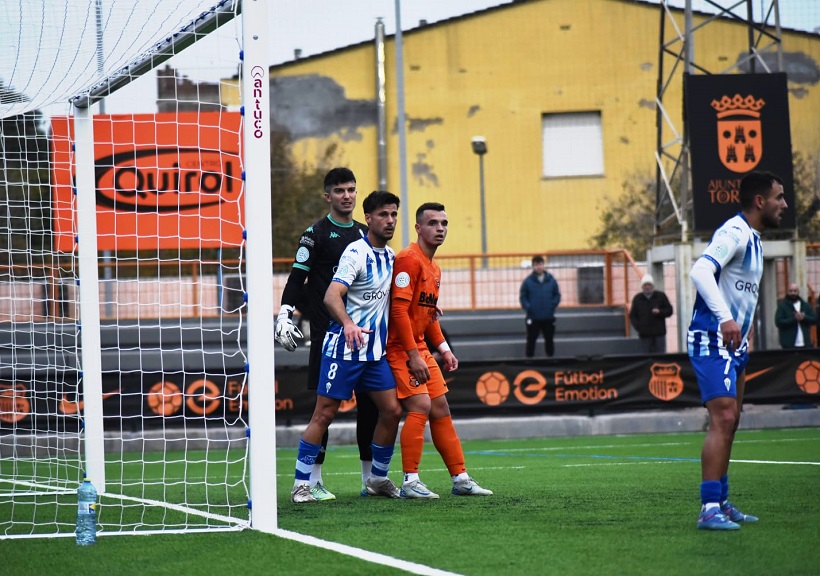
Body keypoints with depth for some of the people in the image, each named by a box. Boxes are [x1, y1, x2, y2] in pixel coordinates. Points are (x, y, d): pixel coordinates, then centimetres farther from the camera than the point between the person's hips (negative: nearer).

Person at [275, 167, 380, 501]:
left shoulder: (364, 233, 14)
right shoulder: (317, 233, -2)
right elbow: (297, 277, -5)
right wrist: (284, 315, -15)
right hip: (327, 332, -5)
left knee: (370, 403, 5)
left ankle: (370, 477, 14)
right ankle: (313, 479, -1)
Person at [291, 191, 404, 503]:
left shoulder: (390, 256, 12)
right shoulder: (356, 252, -13)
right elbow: (332, 295, -25)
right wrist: (347, 324, -42)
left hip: (375, 351, 7)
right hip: (344, 348, -7)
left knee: (392, 410, 2)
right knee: (325, 413, -6)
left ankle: (377, 478, 17)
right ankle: (301, 483, 0)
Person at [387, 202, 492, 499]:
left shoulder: (434, 268, 16)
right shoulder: (409, 260, -15)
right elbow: (399, 309, -21)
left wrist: (443, 349, 16)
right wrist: (414, 355, -23)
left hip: (420, 348, 10)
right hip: (401, 348, -10)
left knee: (441, 409, 10)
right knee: (420, 406, -19)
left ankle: (461, 479, 15)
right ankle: (410, 482, -16)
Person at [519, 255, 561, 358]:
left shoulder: (551, 280, 1)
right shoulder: (528, 281, -5)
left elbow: (557, 295, 7)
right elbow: (522, 297, -1)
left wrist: (553, 305, -8)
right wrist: (527, 307, -14)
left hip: (548, 317, 2)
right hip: (533, 318, -2)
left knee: (549, 339, 11)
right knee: (531, 340, 1)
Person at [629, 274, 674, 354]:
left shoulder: (661, 296, 9)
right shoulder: (637, 299, 10)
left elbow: (669, 310, 9)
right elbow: (632, 316, 10)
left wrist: (659, 312, -11)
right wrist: (638, 326, -7)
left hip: (659, 333, 0)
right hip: (645, 334, 0)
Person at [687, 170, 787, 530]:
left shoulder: (752, 239, 17)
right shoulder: (734, 233, -15)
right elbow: (700, 271, -30)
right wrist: (725, 318, -38)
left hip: (733, 342, 10)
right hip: (712, 340, -10)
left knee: (729, 425, 13)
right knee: (722, 420, -17)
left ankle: (721, 504, 20)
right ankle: (709, 509, -19)